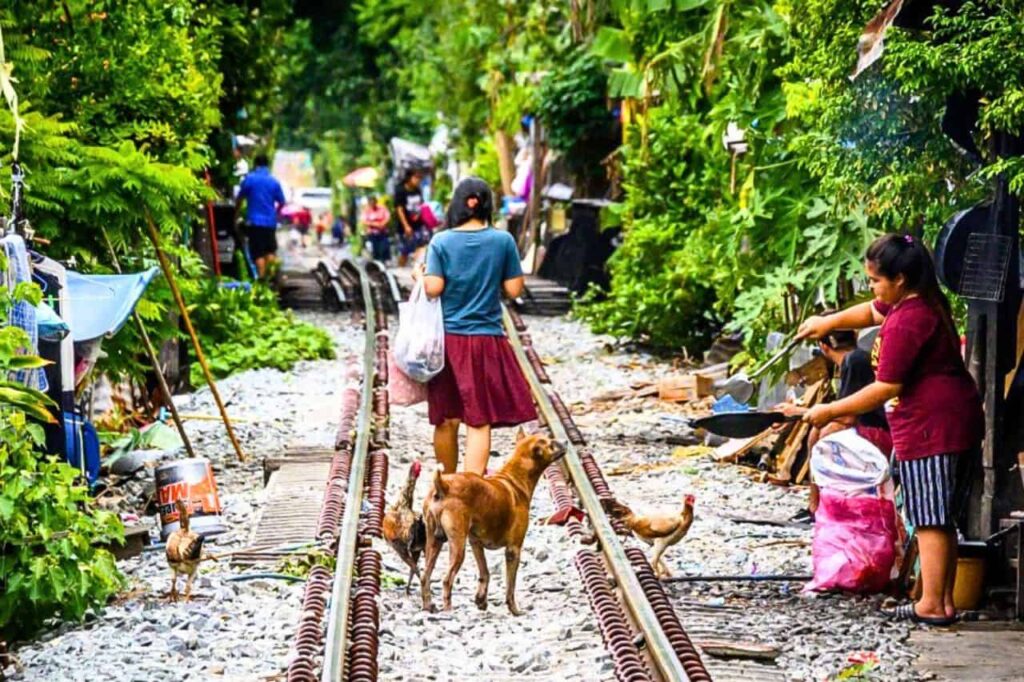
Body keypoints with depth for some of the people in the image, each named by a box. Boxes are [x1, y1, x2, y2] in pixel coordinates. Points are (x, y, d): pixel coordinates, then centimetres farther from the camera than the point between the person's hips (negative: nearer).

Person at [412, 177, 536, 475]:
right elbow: (514, 290, -1)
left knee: (446, 420, 12)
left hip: (447, 339, 1)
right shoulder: (503, 241, -3)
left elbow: (433, 288, -9)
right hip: (486, 340, -1)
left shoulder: (441, 242, -4)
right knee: (479, 421, -2)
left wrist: (419, 276, 11)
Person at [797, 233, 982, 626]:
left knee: (930, 519, -5)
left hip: (930, 428, -10)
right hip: (958, 421, 10)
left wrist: (830, 412, -12)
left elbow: (886, 389, -19)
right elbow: (872, 311, 31)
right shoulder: (927, 302, 12)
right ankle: (944, 601, 18)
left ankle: (932, 605, -2)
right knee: (942, 519, 13)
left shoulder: (906, 322, -19)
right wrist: (829, 322, 21)